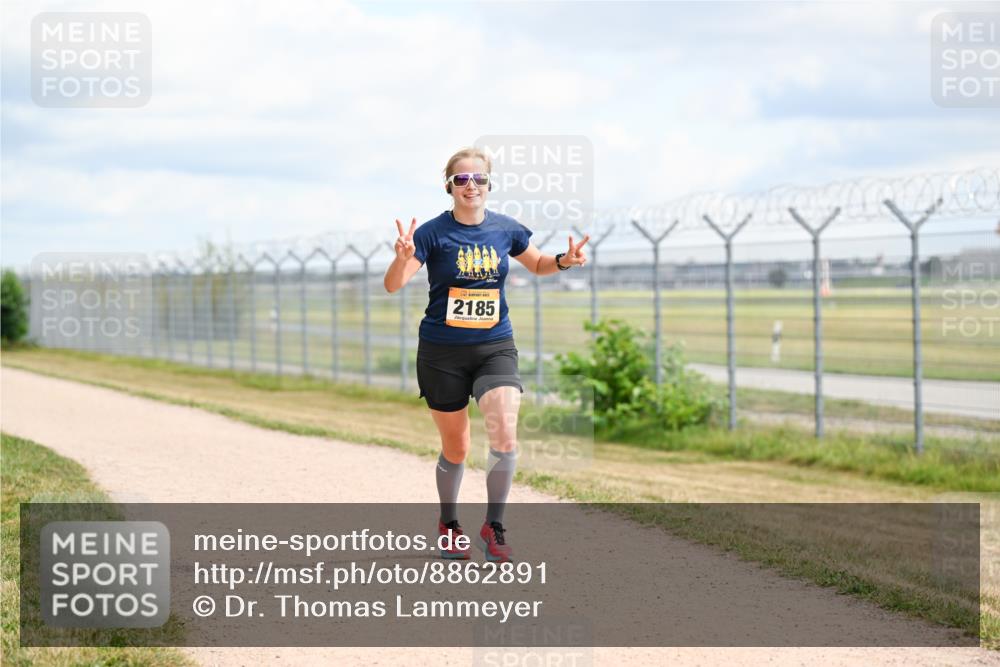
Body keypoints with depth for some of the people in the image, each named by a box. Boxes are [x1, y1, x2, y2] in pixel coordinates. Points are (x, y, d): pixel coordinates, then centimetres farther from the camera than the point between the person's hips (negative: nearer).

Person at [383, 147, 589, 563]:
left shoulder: (505, 229, 1)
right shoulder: (433, 232, -9)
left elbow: (537, 265, 20)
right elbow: (393, 285, -18)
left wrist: (564, 261, -2)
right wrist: (403, 257, -39)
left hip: (495, 347, 2)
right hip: (442, 352, -2)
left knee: (505, 438, -18)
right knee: (455, 450, 9)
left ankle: (493, 528, -2)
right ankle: (448, 523, 35)